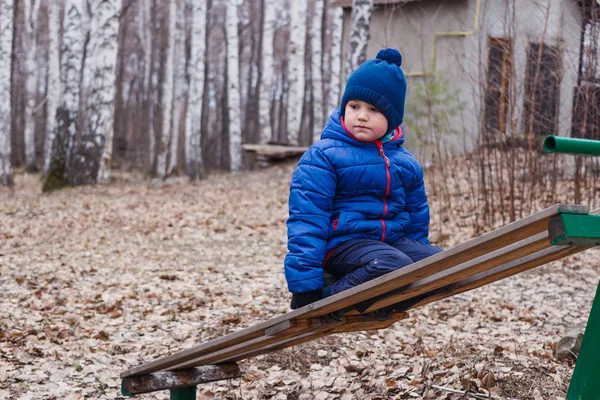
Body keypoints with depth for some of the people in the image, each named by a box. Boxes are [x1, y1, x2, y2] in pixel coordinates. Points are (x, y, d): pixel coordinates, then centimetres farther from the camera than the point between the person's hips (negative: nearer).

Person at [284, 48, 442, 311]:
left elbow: (417, 217, 23)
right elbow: (306, 219, -13)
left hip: (392, 240, 7)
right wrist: (305, 285, -18)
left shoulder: (406, 163, 10)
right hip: (343, 242, -7)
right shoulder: (323, 157, -9)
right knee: (393, 267, -35)